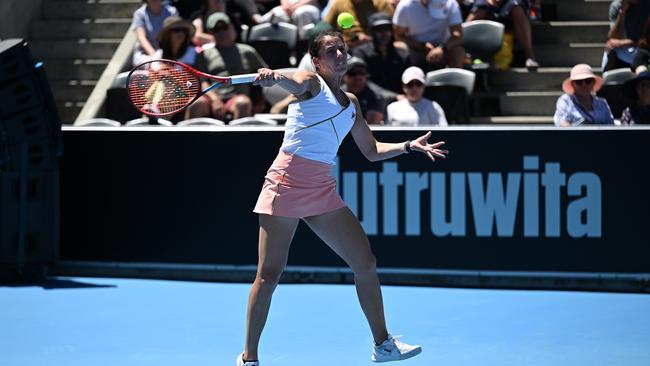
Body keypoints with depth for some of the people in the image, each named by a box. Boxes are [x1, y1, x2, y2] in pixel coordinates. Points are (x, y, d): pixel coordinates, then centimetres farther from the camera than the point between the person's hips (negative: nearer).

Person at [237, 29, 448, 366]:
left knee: (365, 264, 5)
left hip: (322, 191, 6)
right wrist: (272, 76, -50)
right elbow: (293, 82, -28)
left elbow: (371, 151, 25)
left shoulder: (351, 103, 17)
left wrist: (409, 146, 12)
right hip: (287, 183, -6)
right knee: (269, 275, -6)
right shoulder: (311, 82, -2)